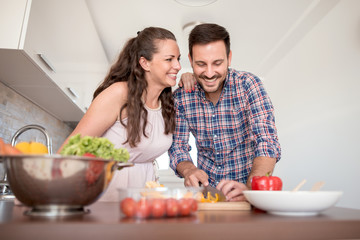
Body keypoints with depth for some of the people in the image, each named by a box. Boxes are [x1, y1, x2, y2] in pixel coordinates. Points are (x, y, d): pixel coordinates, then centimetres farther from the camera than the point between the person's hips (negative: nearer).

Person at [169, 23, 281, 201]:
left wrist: (250, 188, -36)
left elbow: (267, 143, -21)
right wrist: (188, 170, -21)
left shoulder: (248, 85, -13)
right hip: (206, 189, 3)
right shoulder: (181, 97, -4)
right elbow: (177, 146, 0)